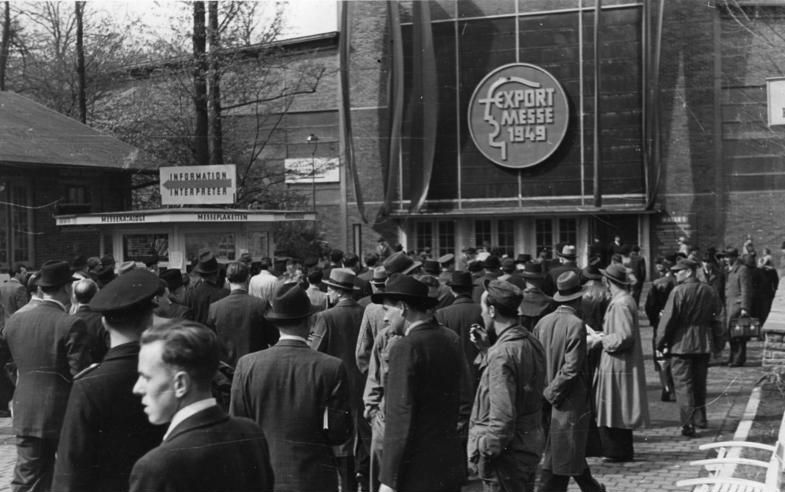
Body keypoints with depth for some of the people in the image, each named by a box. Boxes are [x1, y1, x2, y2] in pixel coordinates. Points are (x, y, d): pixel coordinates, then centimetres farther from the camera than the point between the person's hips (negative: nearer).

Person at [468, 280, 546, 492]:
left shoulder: (502, 353, -22)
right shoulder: (532, 343, 4)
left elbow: (502, 417, -24)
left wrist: (485, 453, -16)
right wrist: (487, 348, 13)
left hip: (507, 451, -9)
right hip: (530, 444, 9)